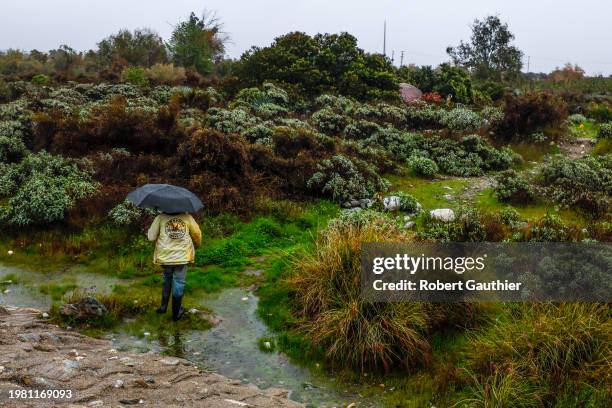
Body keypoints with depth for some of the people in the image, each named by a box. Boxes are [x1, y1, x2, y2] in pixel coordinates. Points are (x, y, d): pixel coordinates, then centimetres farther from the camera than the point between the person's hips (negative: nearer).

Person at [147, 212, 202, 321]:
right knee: (179, 283, 7)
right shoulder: (187, 217, -2)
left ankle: (164, 306, 26)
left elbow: (151, 237, -5)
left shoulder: (160, 217, -5)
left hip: (165, 256, 1)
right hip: (182, 256, -1)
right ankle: (176, 313, 13)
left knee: (167, 279, 23)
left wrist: (149, 232, 19)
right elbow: (197, 233, 6)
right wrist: (197, 245, 26)